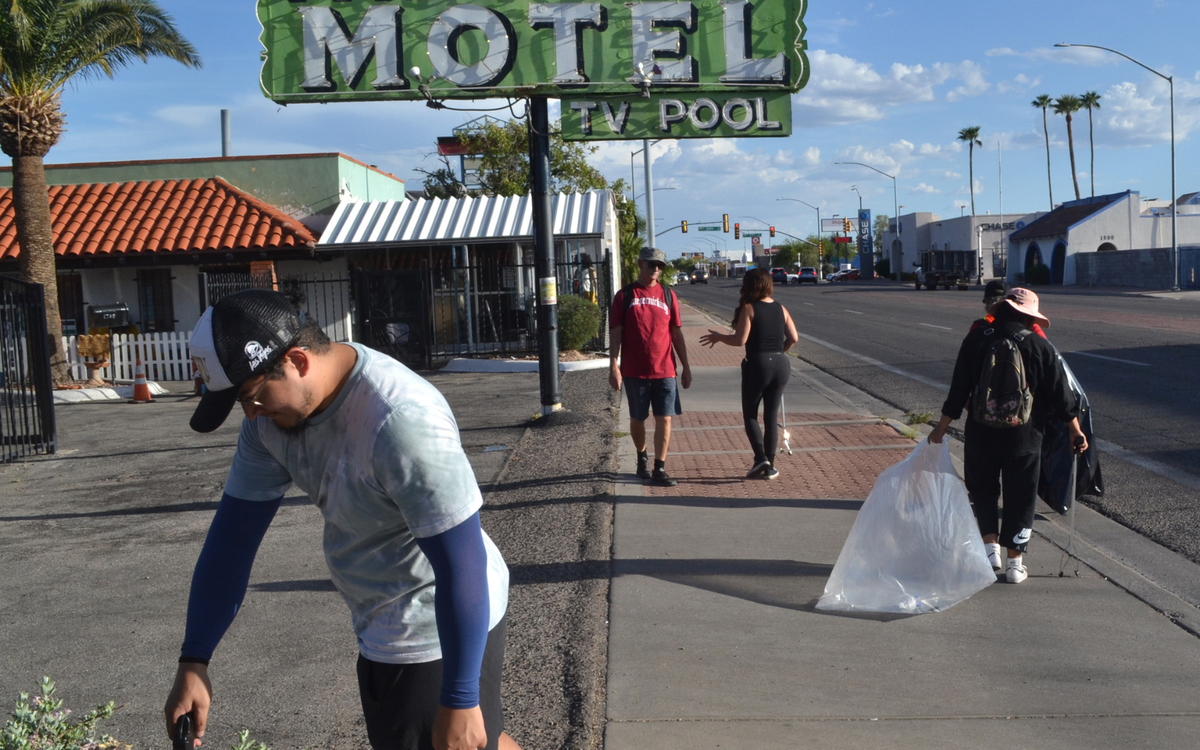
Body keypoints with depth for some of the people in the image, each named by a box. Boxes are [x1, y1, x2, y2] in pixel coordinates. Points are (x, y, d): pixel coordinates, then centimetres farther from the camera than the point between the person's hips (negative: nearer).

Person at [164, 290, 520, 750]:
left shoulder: (400, 419, -32)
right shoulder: (273, 412, -6)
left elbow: (461, 562, -30)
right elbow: (233, 534, -1)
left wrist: (459, 701, -25)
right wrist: (193, 663, 0)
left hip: (442, 634, -8)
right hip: (385, 626, 8)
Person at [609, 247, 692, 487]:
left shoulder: (668, 295, 7)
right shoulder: (624, 296, 1)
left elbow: (677, 334, 10)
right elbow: (615, 334, -2)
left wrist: (686, 367, 8)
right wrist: (613, 367, -11)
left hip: (665, 370, 1)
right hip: (634, 371, -1)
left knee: (664, 420, -3)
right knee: (637, 419, 11)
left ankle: (659, 469, 4)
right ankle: (642, 457, 35)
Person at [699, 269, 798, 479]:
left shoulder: (749, 308, -8)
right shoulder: (780, 309, 8)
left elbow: (740, 339, -15)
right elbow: (793, 338, 4)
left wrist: (718, 337, 0)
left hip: (757, 364, -5)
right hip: (781, 365, 5)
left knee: (750, 414, 11)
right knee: (771, 416, 12)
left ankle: (761, 458, -4)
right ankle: (770, 466, 14)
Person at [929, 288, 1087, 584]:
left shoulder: (976, 339, -3)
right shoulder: (1039, 346, -3)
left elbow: (959, 388, -3)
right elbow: (1060, 391, 1)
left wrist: (942, 426, 2)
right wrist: (1075, 430, 10)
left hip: (981, 432, 0)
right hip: (1024, 435, 0)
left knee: (982, 489, 17)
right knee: (1020, 496, 9)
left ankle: (990, 545, 8)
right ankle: (1014, 562, 12)